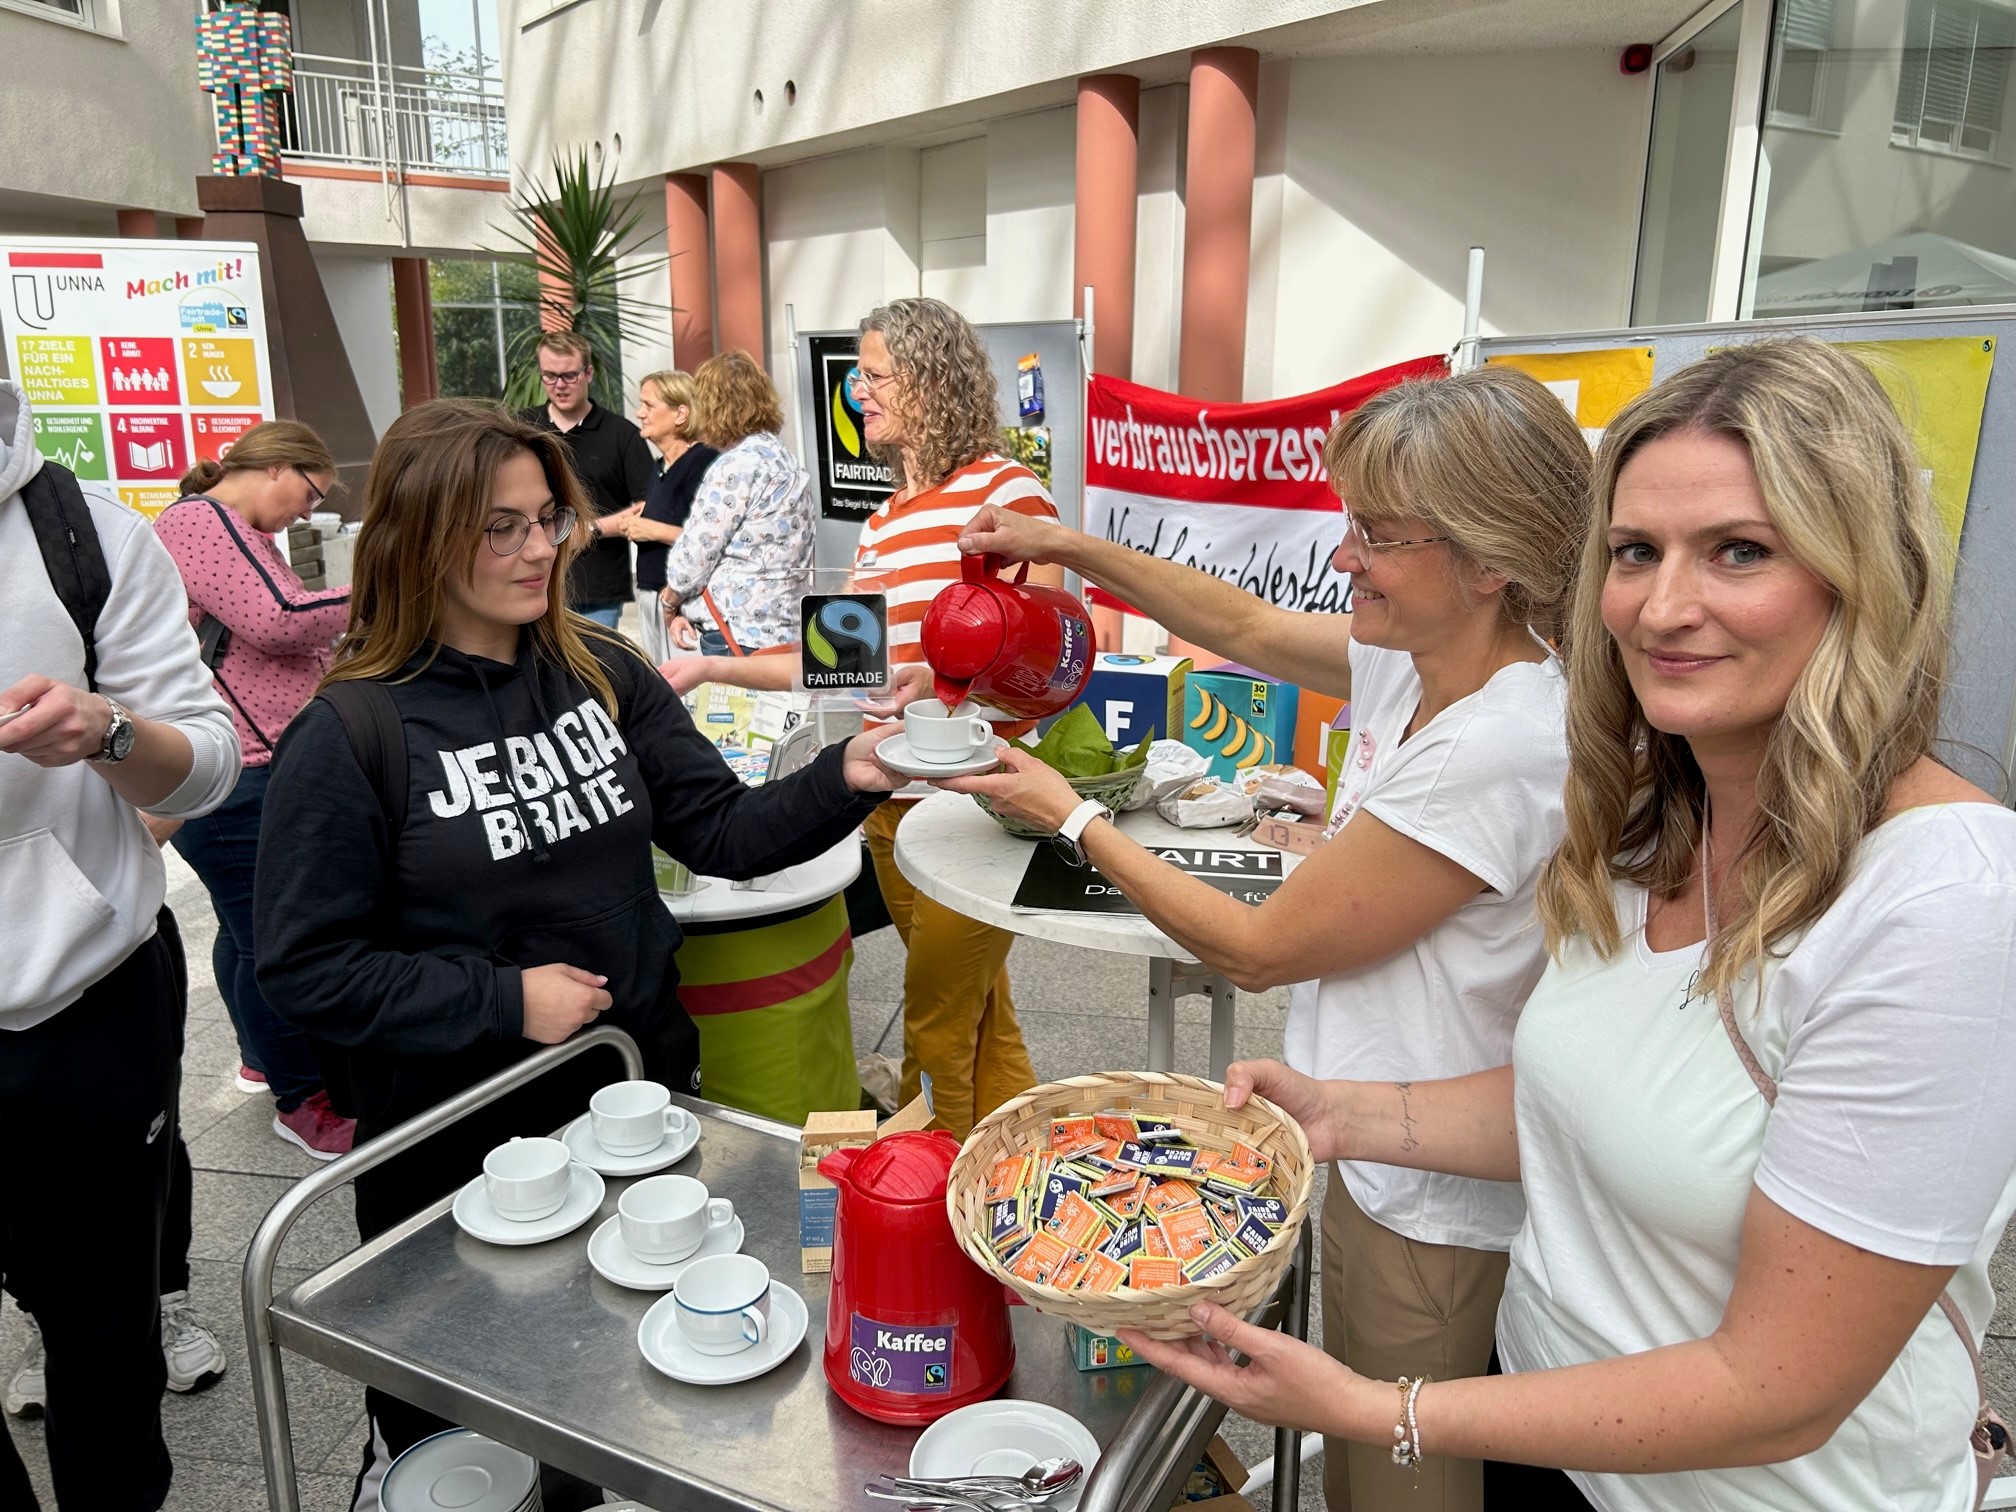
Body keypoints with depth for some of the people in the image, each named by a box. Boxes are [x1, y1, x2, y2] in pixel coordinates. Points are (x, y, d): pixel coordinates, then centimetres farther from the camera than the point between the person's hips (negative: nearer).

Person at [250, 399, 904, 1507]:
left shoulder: (603, 673, -3)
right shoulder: (352, 734, -15)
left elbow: (723, 833, -5)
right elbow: (303, 967, -13)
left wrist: (841, 780, -22)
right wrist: (503, 1001, -19)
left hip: (640, 1092, 4)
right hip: (458, 1146, -3)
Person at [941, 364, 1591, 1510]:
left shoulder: (1506, 751, -31)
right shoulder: (1421, 661, -4)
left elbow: (1259, 948, -21)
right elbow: (1244, 627, 13)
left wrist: (1073, 819, -11)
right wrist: (1073, 547, 5)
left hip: (1433, 1211, -8)